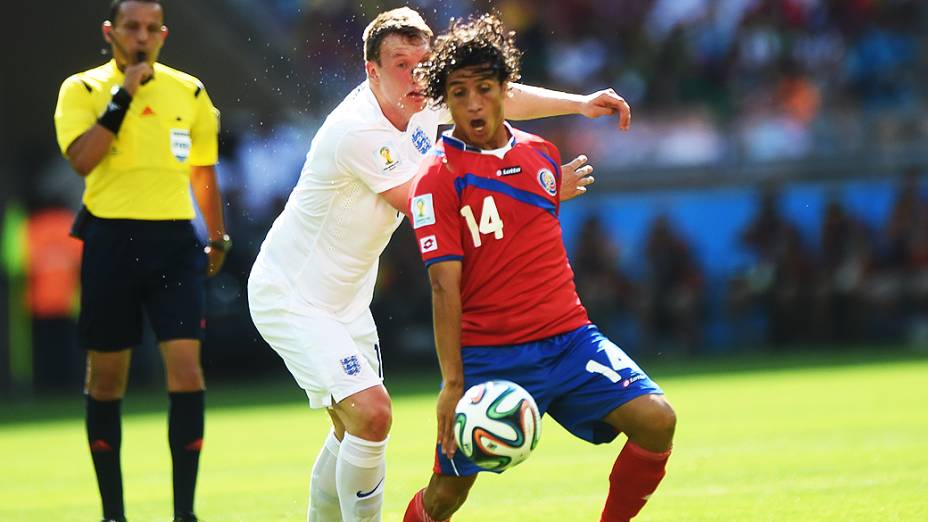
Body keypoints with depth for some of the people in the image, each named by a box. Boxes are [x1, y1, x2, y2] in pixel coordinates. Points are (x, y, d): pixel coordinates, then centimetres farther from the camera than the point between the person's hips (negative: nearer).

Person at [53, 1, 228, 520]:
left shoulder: (189, 91, 10)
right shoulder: (82, 89, 2)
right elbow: (81, 158, -15)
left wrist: (218, 238, 19)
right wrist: (123, 96, -15)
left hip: (174, 241, 1)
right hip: (110, 239, -1)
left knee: (186, 369, -11)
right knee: (106, 377, 5)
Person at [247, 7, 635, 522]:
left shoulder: (420, 102, -4)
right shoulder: (357, 131, -28)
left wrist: (579, 103, 0)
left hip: (345, 299, 9)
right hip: (288, 295, -9)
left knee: (354, 431, 17)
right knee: (371, 414, -23)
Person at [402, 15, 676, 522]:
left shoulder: (541, 152, 11)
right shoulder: (438, 178, -8)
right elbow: (445, 286, -13)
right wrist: (452, 384, -16)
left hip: (568, 337, 5)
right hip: (488, 355, -5)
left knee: (655, 420, -15)